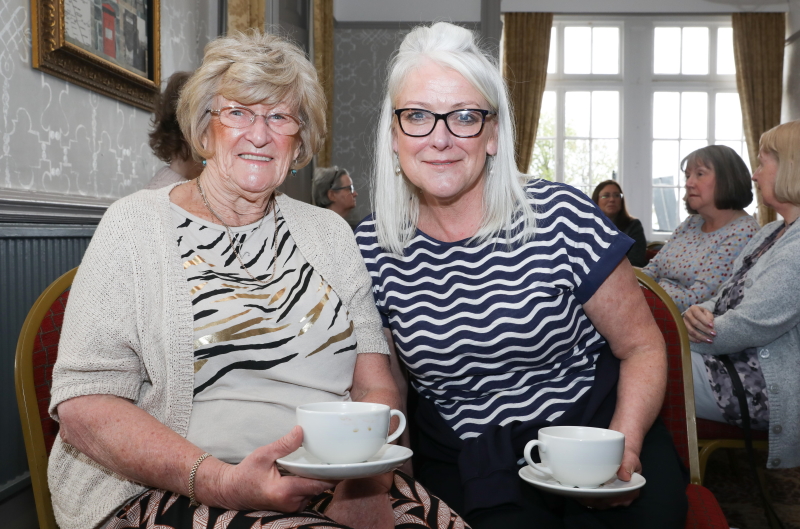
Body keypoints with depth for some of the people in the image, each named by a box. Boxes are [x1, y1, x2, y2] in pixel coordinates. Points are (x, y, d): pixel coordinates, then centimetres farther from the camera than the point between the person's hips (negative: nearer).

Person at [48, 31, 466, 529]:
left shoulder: (329, 232, 11)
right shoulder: (137, 226, 0)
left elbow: (374, 380, 5)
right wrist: (220, 482, -21)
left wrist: (369, 481, -15)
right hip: (163, 487, -4)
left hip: (333, 483, 4)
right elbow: (84, 404, -8)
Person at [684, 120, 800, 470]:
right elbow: (726, 299, 17)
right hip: (725, 359, 10)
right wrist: (698, 312, -7)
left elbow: (750, 326, -24)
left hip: (758, 387, -10)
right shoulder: (771, 233, 17)